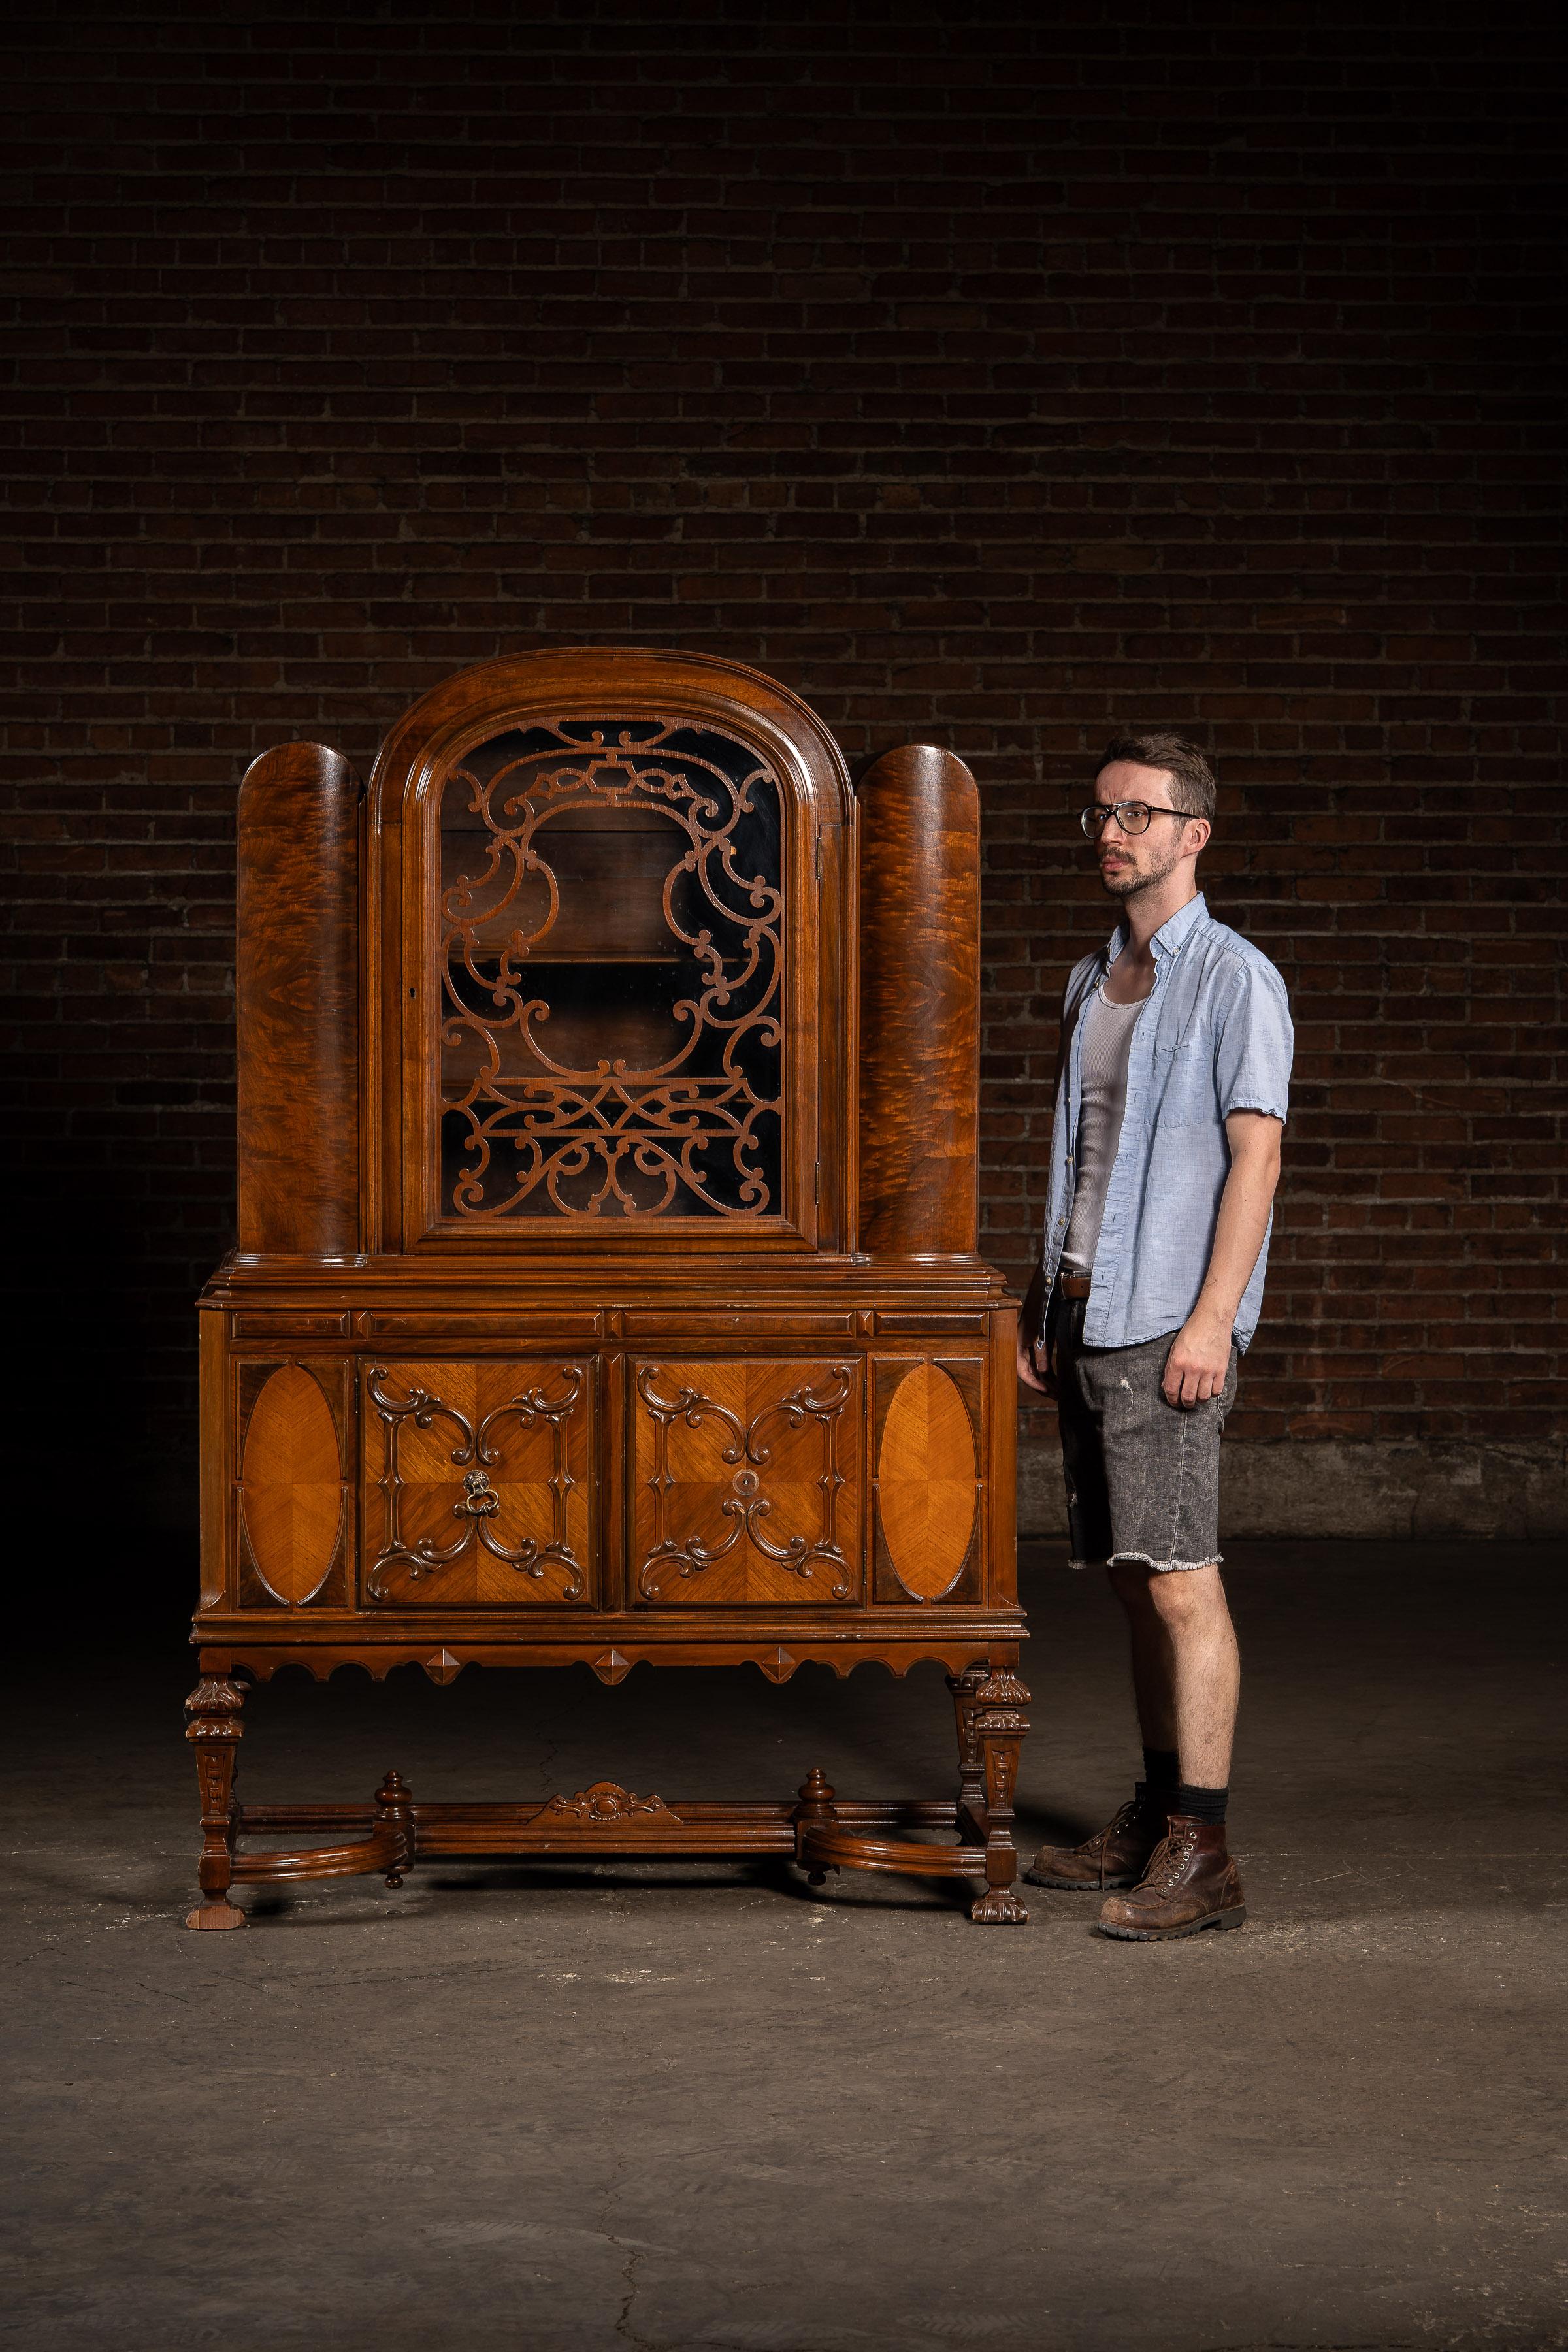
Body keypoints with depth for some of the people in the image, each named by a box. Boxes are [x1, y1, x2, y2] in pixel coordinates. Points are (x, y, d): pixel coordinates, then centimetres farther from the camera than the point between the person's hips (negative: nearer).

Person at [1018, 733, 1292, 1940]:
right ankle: (1157, 1814, 19)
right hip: (1089, 1310, 7)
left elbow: (1256, 1155, -11)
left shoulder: (1236, 978, -5)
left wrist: (1212, 1319, -18)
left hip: (1168, 1319, -7)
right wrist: (1044, 1300, 16)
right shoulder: (1093, 980, 18)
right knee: (1134, 1574, 11)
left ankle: (1203, 1853, -9)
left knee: (1180, 1575, -10)